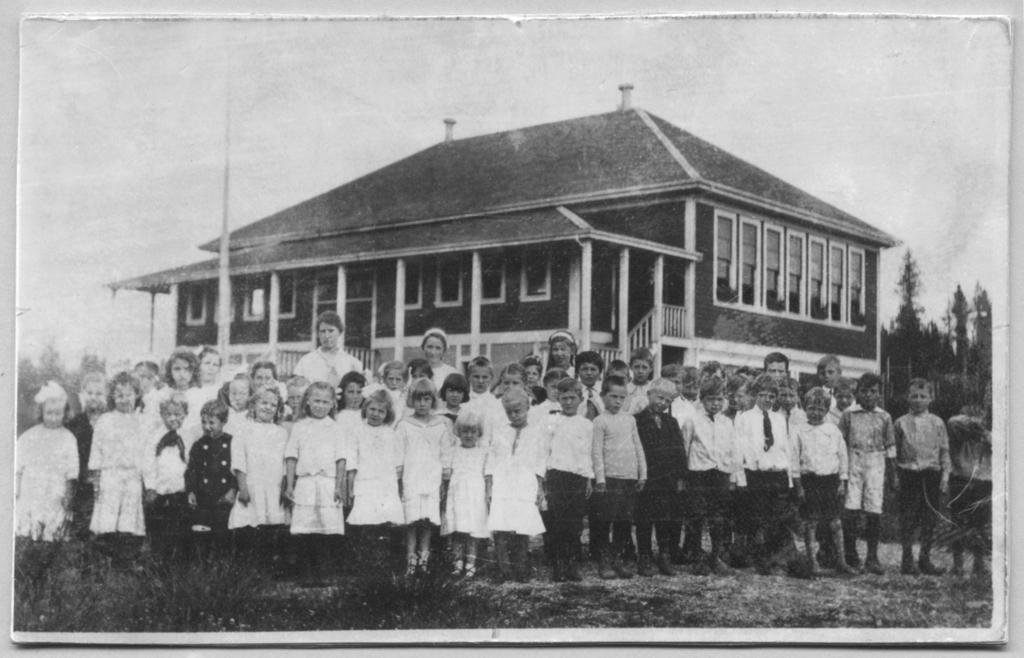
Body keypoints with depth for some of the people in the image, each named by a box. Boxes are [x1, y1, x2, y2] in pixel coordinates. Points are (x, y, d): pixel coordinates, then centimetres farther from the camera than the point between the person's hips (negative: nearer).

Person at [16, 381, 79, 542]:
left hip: (56, 500, -1)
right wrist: (15, 494, 4)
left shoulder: (68, 439, 4)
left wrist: (68, 494, -8)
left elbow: (71, 474, 3)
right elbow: (18, 469, 9)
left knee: (51, 539, -4)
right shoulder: (28, 437, 7)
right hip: (28, 497, 1)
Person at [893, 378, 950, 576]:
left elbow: (944, 451, 8)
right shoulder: (901, 423, 3)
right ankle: (907, 560, 8)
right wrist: (896, 478, 0)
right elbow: (895, 453, 5)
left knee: (930, 519, 4)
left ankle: (925, 559, 15)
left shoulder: (937, 423, 6)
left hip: (932, 474, 2)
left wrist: (945, 476, 1)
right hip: (908, 474, -1)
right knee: (908, 519, -1)